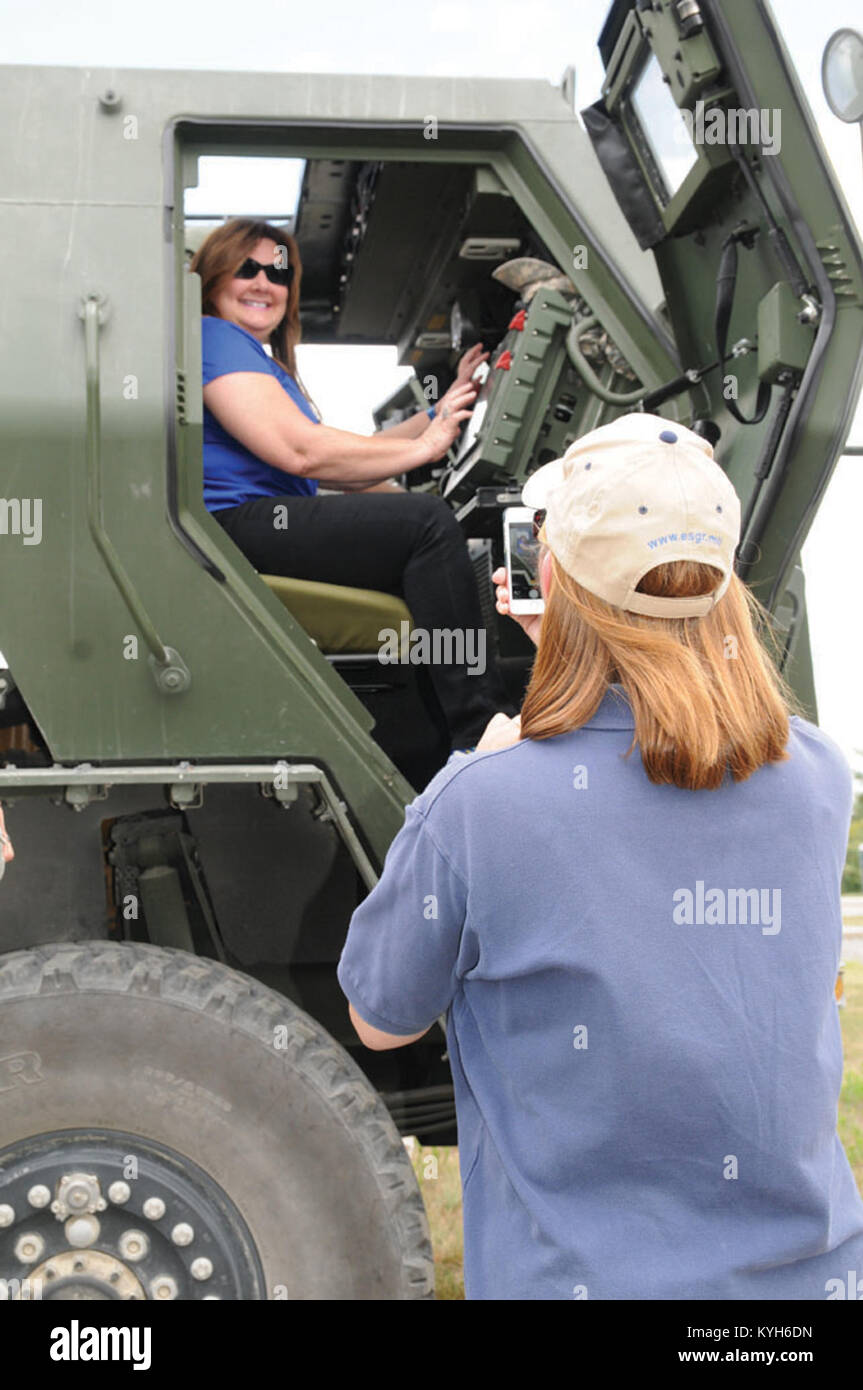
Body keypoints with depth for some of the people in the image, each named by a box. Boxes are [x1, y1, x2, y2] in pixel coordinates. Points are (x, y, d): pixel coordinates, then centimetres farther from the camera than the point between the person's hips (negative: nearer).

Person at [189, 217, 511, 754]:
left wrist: (439, 414, 16)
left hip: (280, 520, 10)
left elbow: (341, 457, 22)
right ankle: (480, 739, -26)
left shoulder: (265, 362, 31)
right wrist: (421, 448, -6)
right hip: (234, 524, -10)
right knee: (428, 520, -23)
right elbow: (299, 450, -15)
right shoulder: (213, 337, -2)